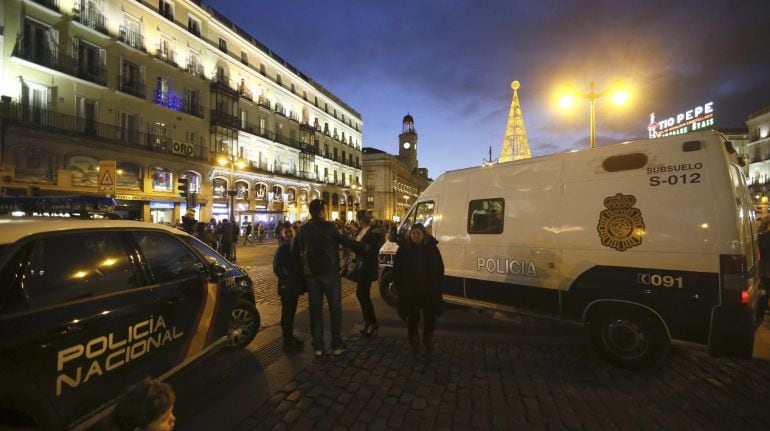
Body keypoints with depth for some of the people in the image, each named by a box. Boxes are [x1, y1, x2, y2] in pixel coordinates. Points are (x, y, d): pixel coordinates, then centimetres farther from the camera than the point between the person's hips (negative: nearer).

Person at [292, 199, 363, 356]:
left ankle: (317, 346, 18)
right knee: (335, 308, 8)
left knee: (315, 309, 12)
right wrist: (362, 247, -1)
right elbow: (345, 241, -11)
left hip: (311, 274, 4)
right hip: (330, 272, -4)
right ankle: (337, 345, 13)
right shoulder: (328, 227, -11)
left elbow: (295, 250, 8)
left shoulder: (302, 229, 4)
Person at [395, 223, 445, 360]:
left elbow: (439, 267, 4)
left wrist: (436, 284, -1)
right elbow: (397, 268, 1)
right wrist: (401, 285, -2)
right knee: (413, 318, 11)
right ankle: (415, 346, 32)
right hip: (410, 291, -1)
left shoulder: (431, 247, -3)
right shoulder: (404, 248, -5)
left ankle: (428, 341, 37)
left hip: (429, 291, 1)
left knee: (430, 317, 10)